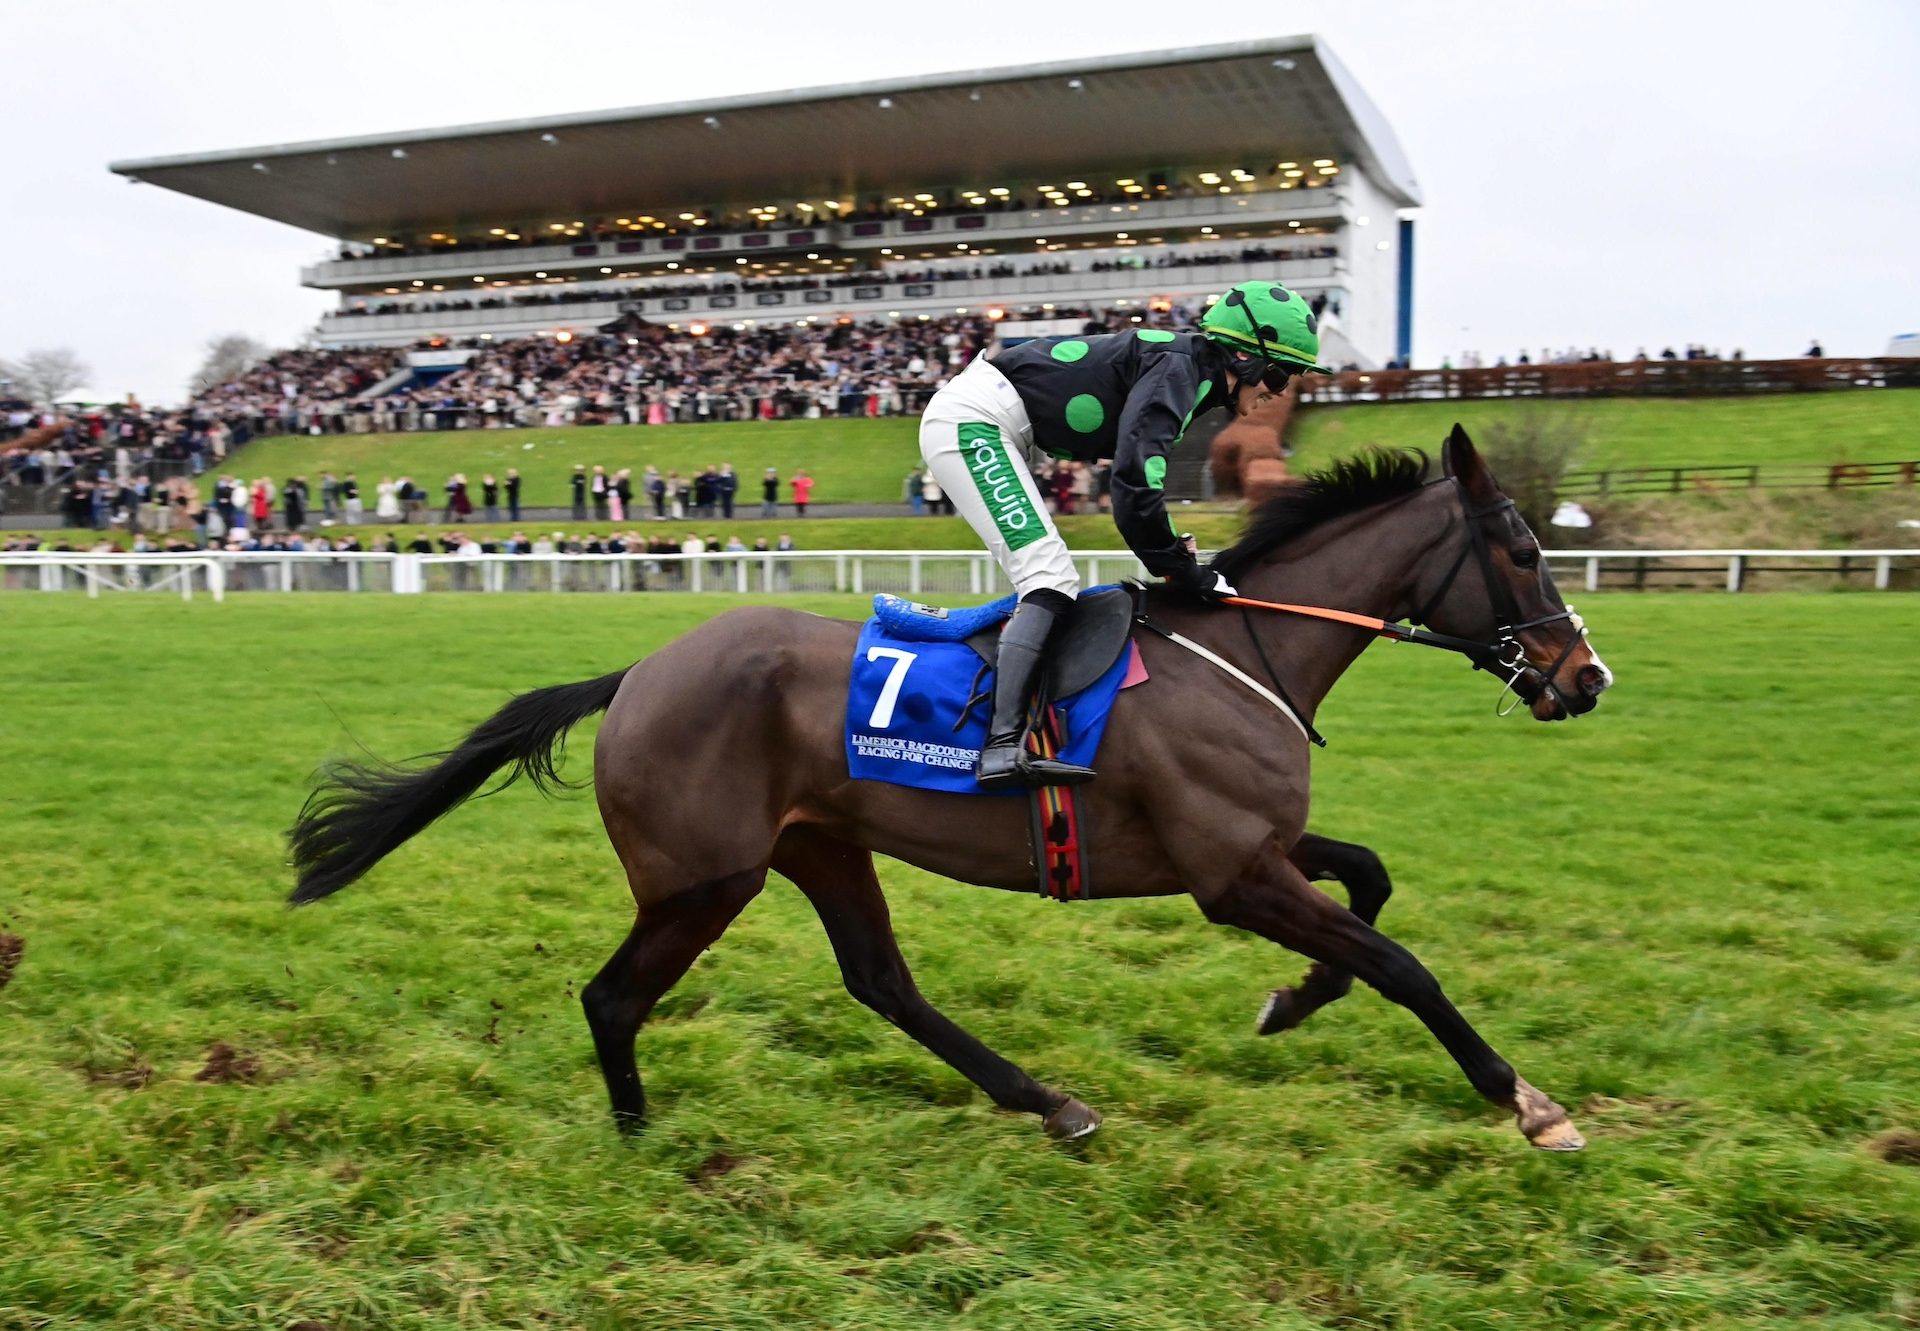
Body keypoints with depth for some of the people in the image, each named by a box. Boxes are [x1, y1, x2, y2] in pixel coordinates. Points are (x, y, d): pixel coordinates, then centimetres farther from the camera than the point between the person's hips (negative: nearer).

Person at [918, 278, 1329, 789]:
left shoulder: (1188, 372, 12)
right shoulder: (1178, 369, -17)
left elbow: (1139, 478, 19)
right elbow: (1134, 487, -27)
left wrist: (1176, 550, 9)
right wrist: (1185, 573, -17)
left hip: (991, 429, 11)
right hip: (971, 419, -11)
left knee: (1049, 581, 12)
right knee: (1050, 579, -18)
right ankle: (1002, 748, -27)